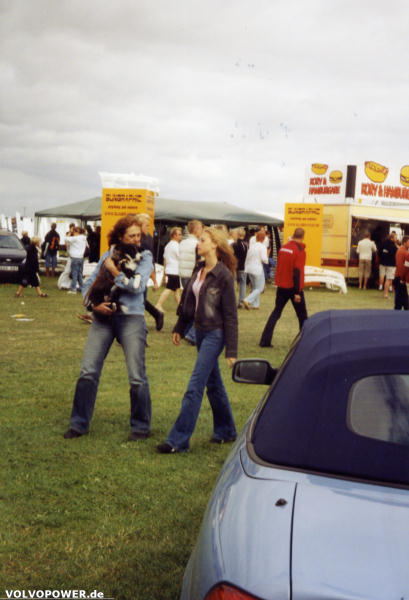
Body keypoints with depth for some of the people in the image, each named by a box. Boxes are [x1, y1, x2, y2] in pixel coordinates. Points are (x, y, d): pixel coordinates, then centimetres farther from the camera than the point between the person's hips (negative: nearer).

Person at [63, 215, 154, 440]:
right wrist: (93, 304, -6)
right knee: (88, 371, 0)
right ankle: (79, 423, 13)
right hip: (103, 316, 3)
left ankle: (141, 427, 13)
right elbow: (89, 283, 11)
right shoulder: (108, 255, 11)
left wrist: (114, 270, -7)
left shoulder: (145, 257, 1)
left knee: (137, 377, -3)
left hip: (131, 318, -3)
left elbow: (137, 286, -14)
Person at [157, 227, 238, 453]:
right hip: (200, 331, 8)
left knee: (195, 387, -8)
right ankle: (226, 431, 32)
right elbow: (187, 299, 17)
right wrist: (179, 328, 19)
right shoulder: (198, 270, 7)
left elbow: (230, 315, -14)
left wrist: (231, 350, -15)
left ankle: (178, 440, -4)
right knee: (213, 383, 17)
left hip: (215, 334, -8)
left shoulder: (224, 276, -15)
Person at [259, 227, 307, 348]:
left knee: (276, 312, 11)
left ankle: (265, 340, 3)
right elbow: (297, 272, -20)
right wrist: (297, 292, -19)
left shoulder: (283, 248, 4)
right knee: (302, 315, 9)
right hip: (293, 287, -5)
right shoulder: (300, 251, -15)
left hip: (281, 287, 5)